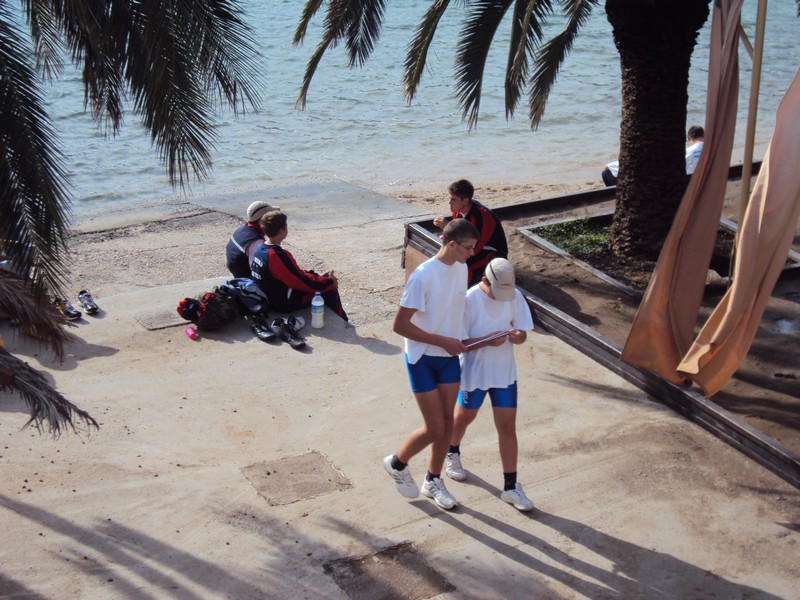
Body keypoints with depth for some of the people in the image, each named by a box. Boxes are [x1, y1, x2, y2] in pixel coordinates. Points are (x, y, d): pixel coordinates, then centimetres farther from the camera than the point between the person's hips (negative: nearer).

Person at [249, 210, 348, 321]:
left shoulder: (260, 249, 0)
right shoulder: (278, 256, -30)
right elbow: (303, 282, -23)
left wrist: (318, 276, 8)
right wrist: (329, 282, -8)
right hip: (285, 304, -9)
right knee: (330, 291, 3)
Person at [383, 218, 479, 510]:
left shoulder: (461, 268, -1)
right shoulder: (423, 276, -25)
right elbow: (400, 325, -23)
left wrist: (460, 339, 4)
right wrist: (443, 341, -22)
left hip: (449, 356, 7)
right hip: (422, 358, -7)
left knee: (447, 422, 13)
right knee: (434, 429, -1)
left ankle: (433, 480, 32)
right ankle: (397, 463, 27)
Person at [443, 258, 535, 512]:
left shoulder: (515, 297, -8)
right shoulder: (469, 300, -20)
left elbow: (522, 333, 1)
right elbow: (459, 342, -18)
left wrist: (516, 336, -23)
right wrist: (488, 341, -32)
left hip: (504, 372, 3)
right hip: (474, 372, -3)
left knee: (507, 426, 3)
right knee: (465, 417, 20)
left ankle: (510, 486, 12)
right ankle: (452, 454, 51)